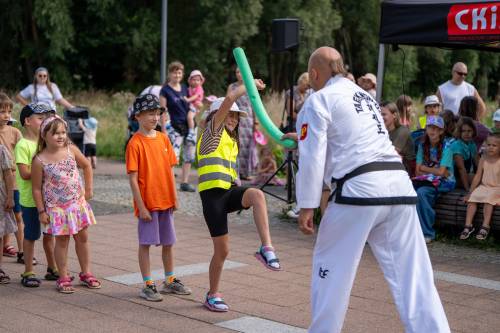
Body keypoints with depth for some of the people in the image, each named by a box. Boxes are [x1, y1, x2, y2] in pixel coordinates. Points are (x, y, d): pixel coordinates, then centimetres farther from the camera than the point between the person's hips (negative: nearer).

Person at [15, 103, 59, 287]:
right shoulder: (23, 145, -13)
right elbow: (25, 173, -21)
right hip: (30, 199, -6)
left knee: (49, 233, 15)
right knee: (31, 236, 4)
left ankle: (52, 268, 27)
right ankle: (28, 273, 16)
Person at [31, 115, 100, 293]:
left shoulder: (71, 149, -6)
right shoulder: (39, 160, -15)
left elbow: (87, 166, 9)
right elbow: (36, 188, -9)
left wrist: (88, 189, 7)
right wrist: (41, 211, -8)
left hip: (78, 203, 4)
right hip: (56, 207, -4)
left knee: (82, 238, 12)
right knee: (62, 241, 4)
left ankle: (85, 273, 26)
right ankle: (63, 278, 17)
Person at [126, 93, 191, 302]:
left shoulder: (163, 138, 6)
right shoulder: (135, 143, -12)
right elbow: (133, 178, -13)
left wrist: (175, 197, 10)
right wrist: (141, 206, -15)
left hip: (166, 201, 6)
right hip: (148, 202, -6)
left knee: (168, 242, 13)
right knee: (146, 243, 3)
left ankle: (170, 281, 26)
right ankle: (148, 286, 12)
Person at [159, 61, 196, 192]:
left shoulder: (184, 88, 12)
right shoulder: (165, 90, -5)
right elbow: (163, 112, -7)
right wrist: (164, 130, -11)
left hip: (188, 126, 6)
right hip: (174, 127, -6)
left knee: (189, 156, 9)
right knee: (173, 157, -10)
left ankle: (184, 183, 17)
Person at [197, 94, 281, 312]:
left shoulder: (231, 140, 21)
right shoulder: (212, 132, -1)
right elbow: (229, 98, -14)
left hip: (230, 192, 6)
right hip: (213, 195, -6)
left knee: (257, 194, -31)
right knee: (222, 249, -2)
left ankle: (266, 247, -36)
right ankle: (213, 295, 17)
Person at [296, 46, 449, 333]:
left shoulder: (319, 100, 2)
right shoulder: (365, 96, 25)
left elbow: (313, 156, -5)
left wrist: (307, 206, -1)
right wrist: (303, 136, 48)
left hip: (360, 189, -6)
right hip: (399, 185, 7)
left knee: (331, 267, 12)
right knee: (413, 275, 6)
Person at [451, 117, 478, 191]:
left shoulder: (472, 144, 4)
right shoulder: (456, 145, -21)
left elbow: (478, 163, 4)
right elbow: (461, 168, -26)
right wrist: (467, 188, -31)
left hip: (466, 175, 8)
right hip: (455, 178, -8)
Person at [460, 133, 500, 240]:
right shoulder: (483, 159, 4)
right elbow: (477, 176, 7)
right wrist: (470, 192, 5)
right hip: (483, 187, 5)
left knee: (488, 199, -31)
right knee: (472, 198, -16)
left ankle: (485, 226, -28)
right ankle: (468, 225, -14)